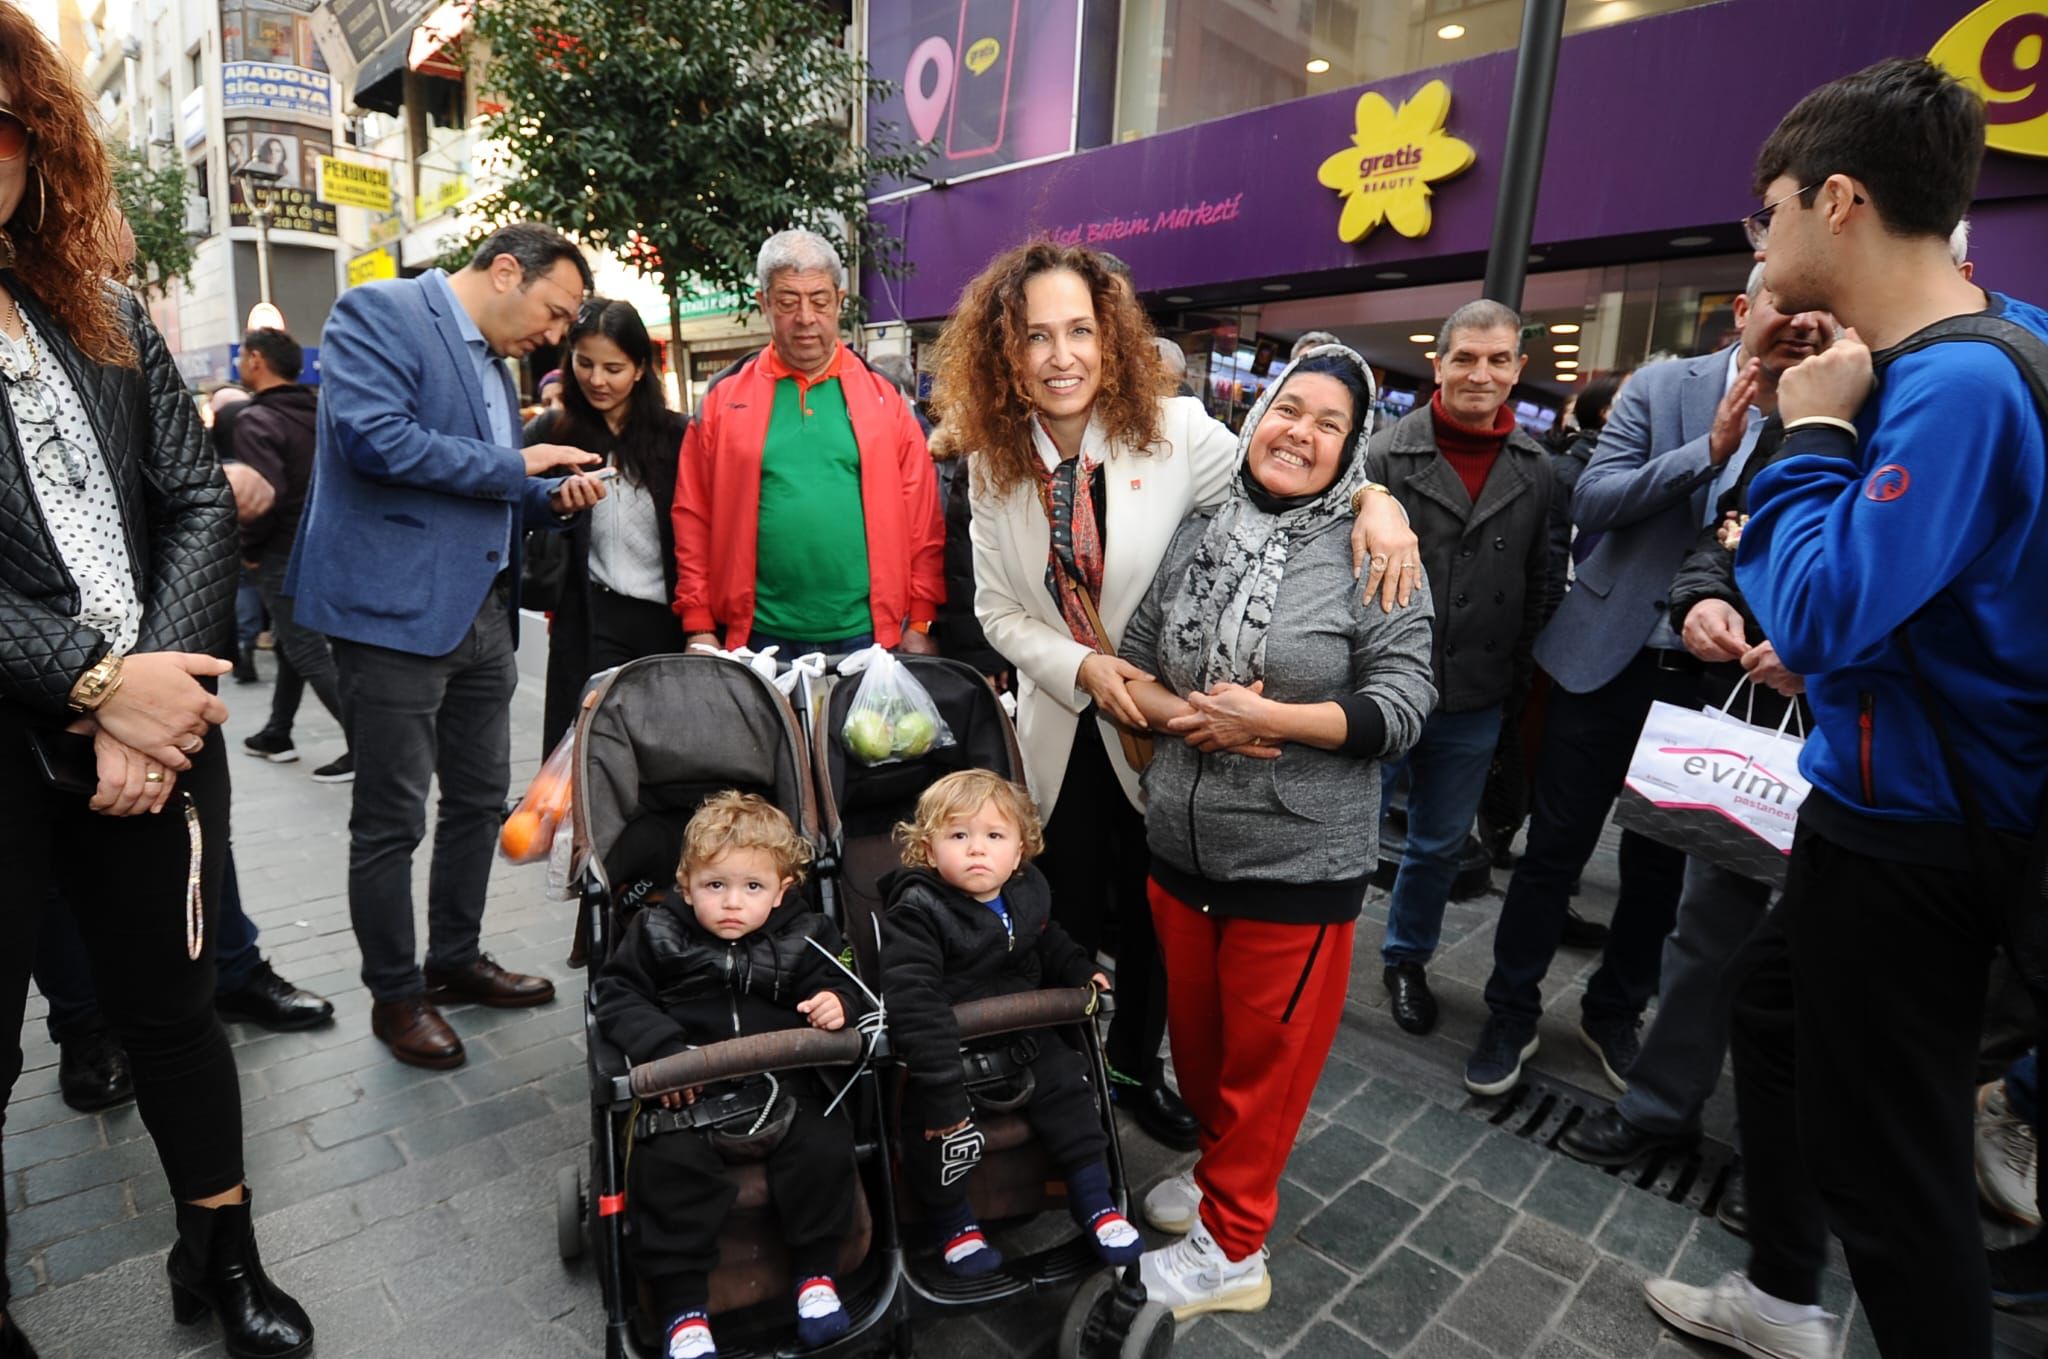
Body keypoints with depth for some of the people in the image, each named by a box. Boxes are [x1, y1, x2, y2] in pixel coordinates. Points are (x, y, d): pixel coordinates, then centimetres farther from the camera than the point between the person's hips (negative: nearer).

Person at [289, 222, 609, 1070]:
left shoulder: (492, 362, 17)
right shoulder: (379, 313, -7)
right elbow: (374, 437, -22)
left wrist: (552, 499, 4)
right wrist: (514, 466, -14)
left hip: (483, 610, 9)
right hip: (397, 609, -8)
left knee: (481, 798, 15)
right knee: (391, 820, 3)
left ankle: (456, 959, 32)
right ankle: (395, 995, 20)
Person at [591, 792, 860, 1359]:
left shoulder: (804, 939, 3)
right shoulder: (658, 933, 2)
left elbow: (841, 986, 9)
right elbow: (617, 994, 0)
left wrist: (839, 1003, -17)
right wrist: (661, 1048, -14)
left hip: (782, 1083, 1)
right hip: (689, 1091, 0)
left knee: (824, 1147, -20)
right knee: (669, 1165, -24)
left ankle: (816, 1273, 3)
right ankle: (682, 1305, -6)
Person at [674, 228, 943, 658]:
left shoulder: (884, 396, 6)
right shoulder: (723, 399, 5)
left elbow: (921, 520, 4)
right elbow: (694, 521, 5)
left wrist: (921, 623, -1)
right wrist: (699, 627, 0)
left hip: (867, 637, 0)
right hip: (759, 638, 0)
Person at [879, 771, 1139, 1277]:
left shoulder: (1028, 893, -4)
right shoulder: (917, 912, -25)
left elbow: (1048, 940, 21)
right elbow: (913, 1000, -32)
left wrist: (1080, 970, 4)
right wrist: (940, 1083, -36)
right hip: (948, 1042, -5)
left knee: (1068, 1085, 0)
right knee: (940, 1122, -20)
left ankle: (1094, 1202, 20)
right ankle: (953, 1223, 9)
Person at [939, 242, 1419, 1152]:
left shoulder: (1176, 431, -14)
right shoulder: (995, 462, -5)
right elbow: (996, 608, -2)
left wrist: (1377, 497, -27)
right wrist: (1079, 668, -18)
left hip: (1159, 725, -1)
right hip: (1060, 729, 2)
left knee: (1151, 918, 16)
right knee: (1070, 913, 16)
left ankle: (1137, 1067, 46)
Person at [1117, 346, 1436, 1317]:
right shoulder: (1197, 534, 4)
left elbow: (1404, 704, -13)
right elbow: (1132, 663, 6)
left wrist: (1268, 719, -22)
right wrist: (1188, 717, -13)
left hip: (1298, 864, -4)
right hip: (1178, 847, 5)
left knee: (1265, 1055, 11)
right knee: (1196, 1031, 21)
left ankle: (1232, 1248, 32)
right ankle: (1221, 1165, 48)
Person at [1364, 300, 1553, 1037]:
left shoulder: (1536, 470, 3)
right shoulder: (1386, 455, -8)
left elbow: (1536, 584, 10)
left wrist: (1518, 680, 8)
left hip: (1474, 703, 4)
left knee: (1441, 844, 17)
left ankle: (1407, 959, 39)